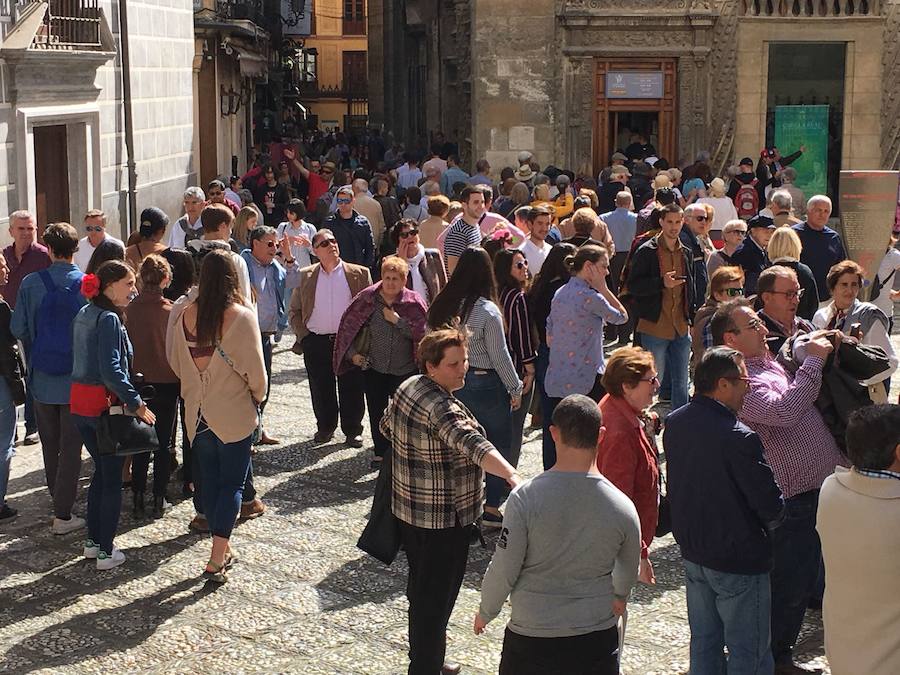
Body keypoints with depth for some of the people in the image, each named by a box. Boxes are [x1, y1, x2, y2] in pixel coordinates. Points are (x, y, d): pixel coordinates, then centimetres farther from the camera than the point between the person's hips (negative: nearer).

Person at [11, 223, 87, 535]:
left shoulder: (30, 283, -8)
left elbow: (18, 328, -5)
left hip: (42, 378, 2)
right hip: (77, 378, -2)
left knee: (50, 445, 19)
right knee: (71, 445, 5)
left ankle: (58, 500, 34)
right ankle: (63, 514, 4)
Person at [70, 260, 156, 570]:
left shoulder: (84, 314, 10)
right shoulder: (109, 319, -17)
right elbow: (112, 371, -24)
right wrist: (137, 404, -20)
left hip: (79, 403, 8)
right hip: (104, 404, -8)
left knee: (101, 470, 19)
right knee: (112, 477, 2)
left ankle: (92, 541, 25)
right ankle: (106, 552, 6)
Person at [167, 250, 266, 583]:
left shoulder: (186, 315, -5)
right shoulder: (241, 316, -18)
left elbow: (175, 361, 6)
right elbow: (255, 369, -14)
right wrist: (258, 395, 6)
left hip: (198, 414, 4)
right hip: (234, 415, -4)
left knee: (210, 481, 17)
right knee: (232, 484, 5)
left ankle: (223, 550, 28)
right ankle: (216, 561, -1)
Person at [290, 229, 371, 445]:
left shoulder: (359, 274, 1)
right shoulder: (305, 276, 6)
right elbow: (294, 311, 11)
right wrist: (303, 335, 0)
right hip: (316, 343, 1)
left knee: (351, 389, 4)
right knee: (320, 389, 9)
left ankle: (352, 430, 18)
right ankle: (325, 427, 26)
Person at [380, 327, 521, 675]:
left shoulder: (407, 387, 2)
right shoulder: (442, 408, -28)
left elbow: (387, 426, 19)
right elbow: (473, 444, -45)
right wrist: (512, 475, -58)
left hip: (409, 509, 10)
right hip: (443, 519, -10)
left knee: (420, 589, 23)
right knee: (436, 598, 1)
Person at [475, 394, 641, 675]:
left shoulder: (526, 497, -17)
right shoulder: (622, 506, -9)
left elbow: (503, 571, -11)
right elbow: (629, 573, 9)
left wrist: (485, 612, 9)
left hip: (530, 641, -2)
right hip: (597, 641, 2)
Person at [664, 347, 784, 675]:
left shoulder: (674, 423, -3)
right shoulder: (740, 438, -27)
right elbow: (771, 505, -20)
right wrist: (772, 522, 1)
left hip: (693, 552, 8)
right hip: (740, 560, -7)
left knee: (703, 641, 21)